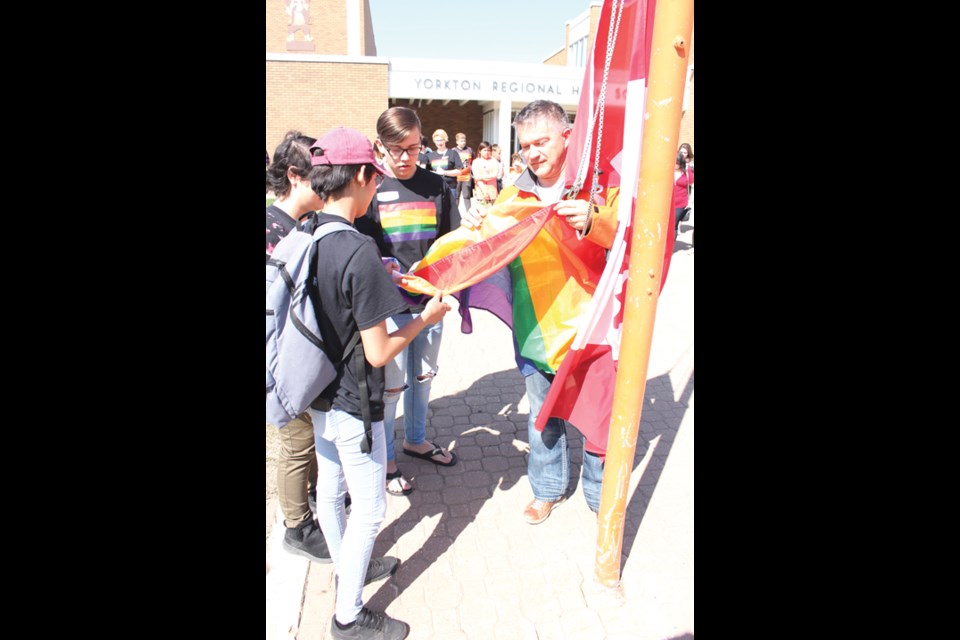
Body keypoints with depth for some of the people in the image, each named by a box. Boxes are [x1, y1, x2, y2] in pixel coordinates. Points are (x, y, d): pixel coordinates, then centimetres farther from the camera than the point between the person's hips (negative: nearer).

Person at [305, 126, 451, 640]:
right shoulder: (359, 251, -28)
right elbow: (378, 353, -24)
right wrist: (425, 318, -10)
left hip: (317, 395, 8)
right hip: (352, 404, -8)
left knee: (329, 489, 24)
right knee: (369, 508, 10)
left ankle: (348, 568, 48)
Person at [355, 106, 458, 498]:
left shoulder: (436, 186, 5)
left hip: (430, 300, 4)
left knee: (423, 376, 19)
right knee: (391, 384, 4)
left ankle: (416, 439, 42)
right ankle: (385, 459, 25)